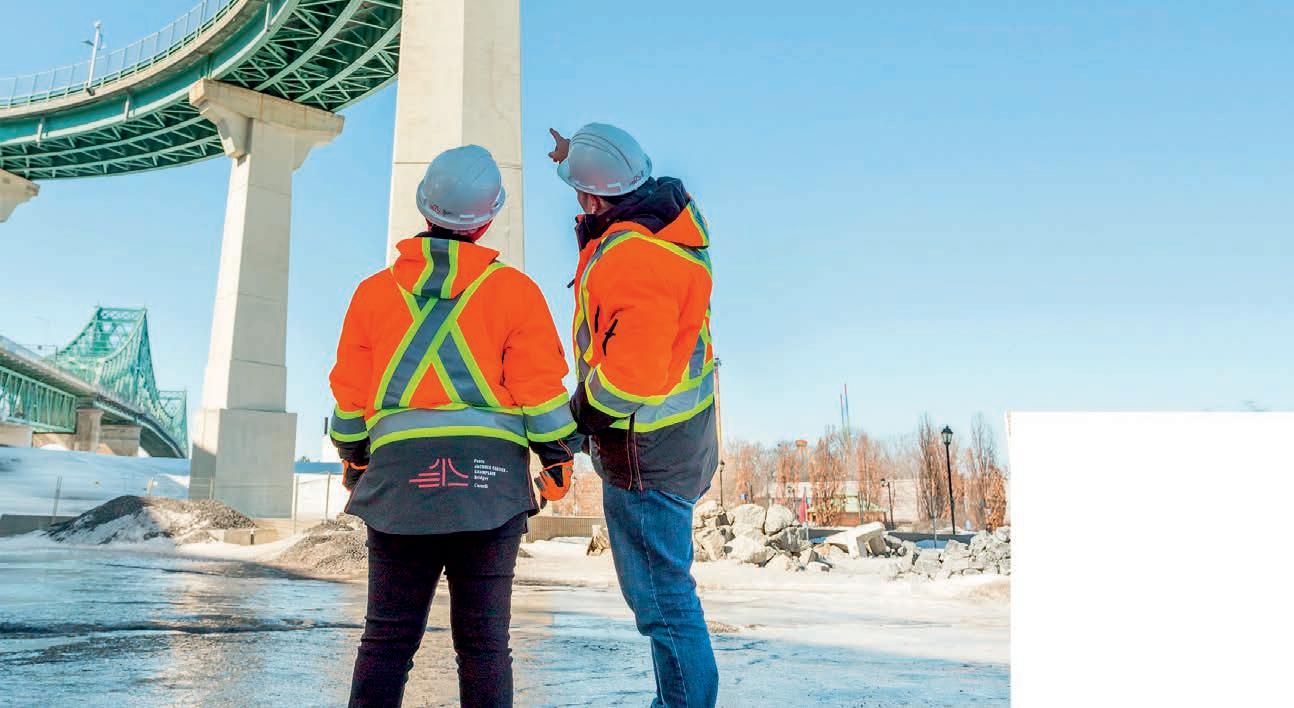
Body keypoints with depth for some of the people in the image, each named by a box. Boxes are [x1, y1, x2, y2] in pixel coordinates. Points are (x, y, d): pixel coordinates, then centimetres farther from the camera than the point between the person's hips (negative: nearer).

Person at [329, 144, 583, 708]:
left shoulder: (375, 290, 9)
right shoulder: (514, 290, 3)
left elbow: (349, 395, 11)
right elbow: (540, 386, -1)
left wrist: (354, 461, 24)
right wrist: (559, 457, 11)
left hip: (400, 473, 2)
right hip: (491, 477, -1)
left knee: (387, 637, 9)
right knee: (484, 640, 5)